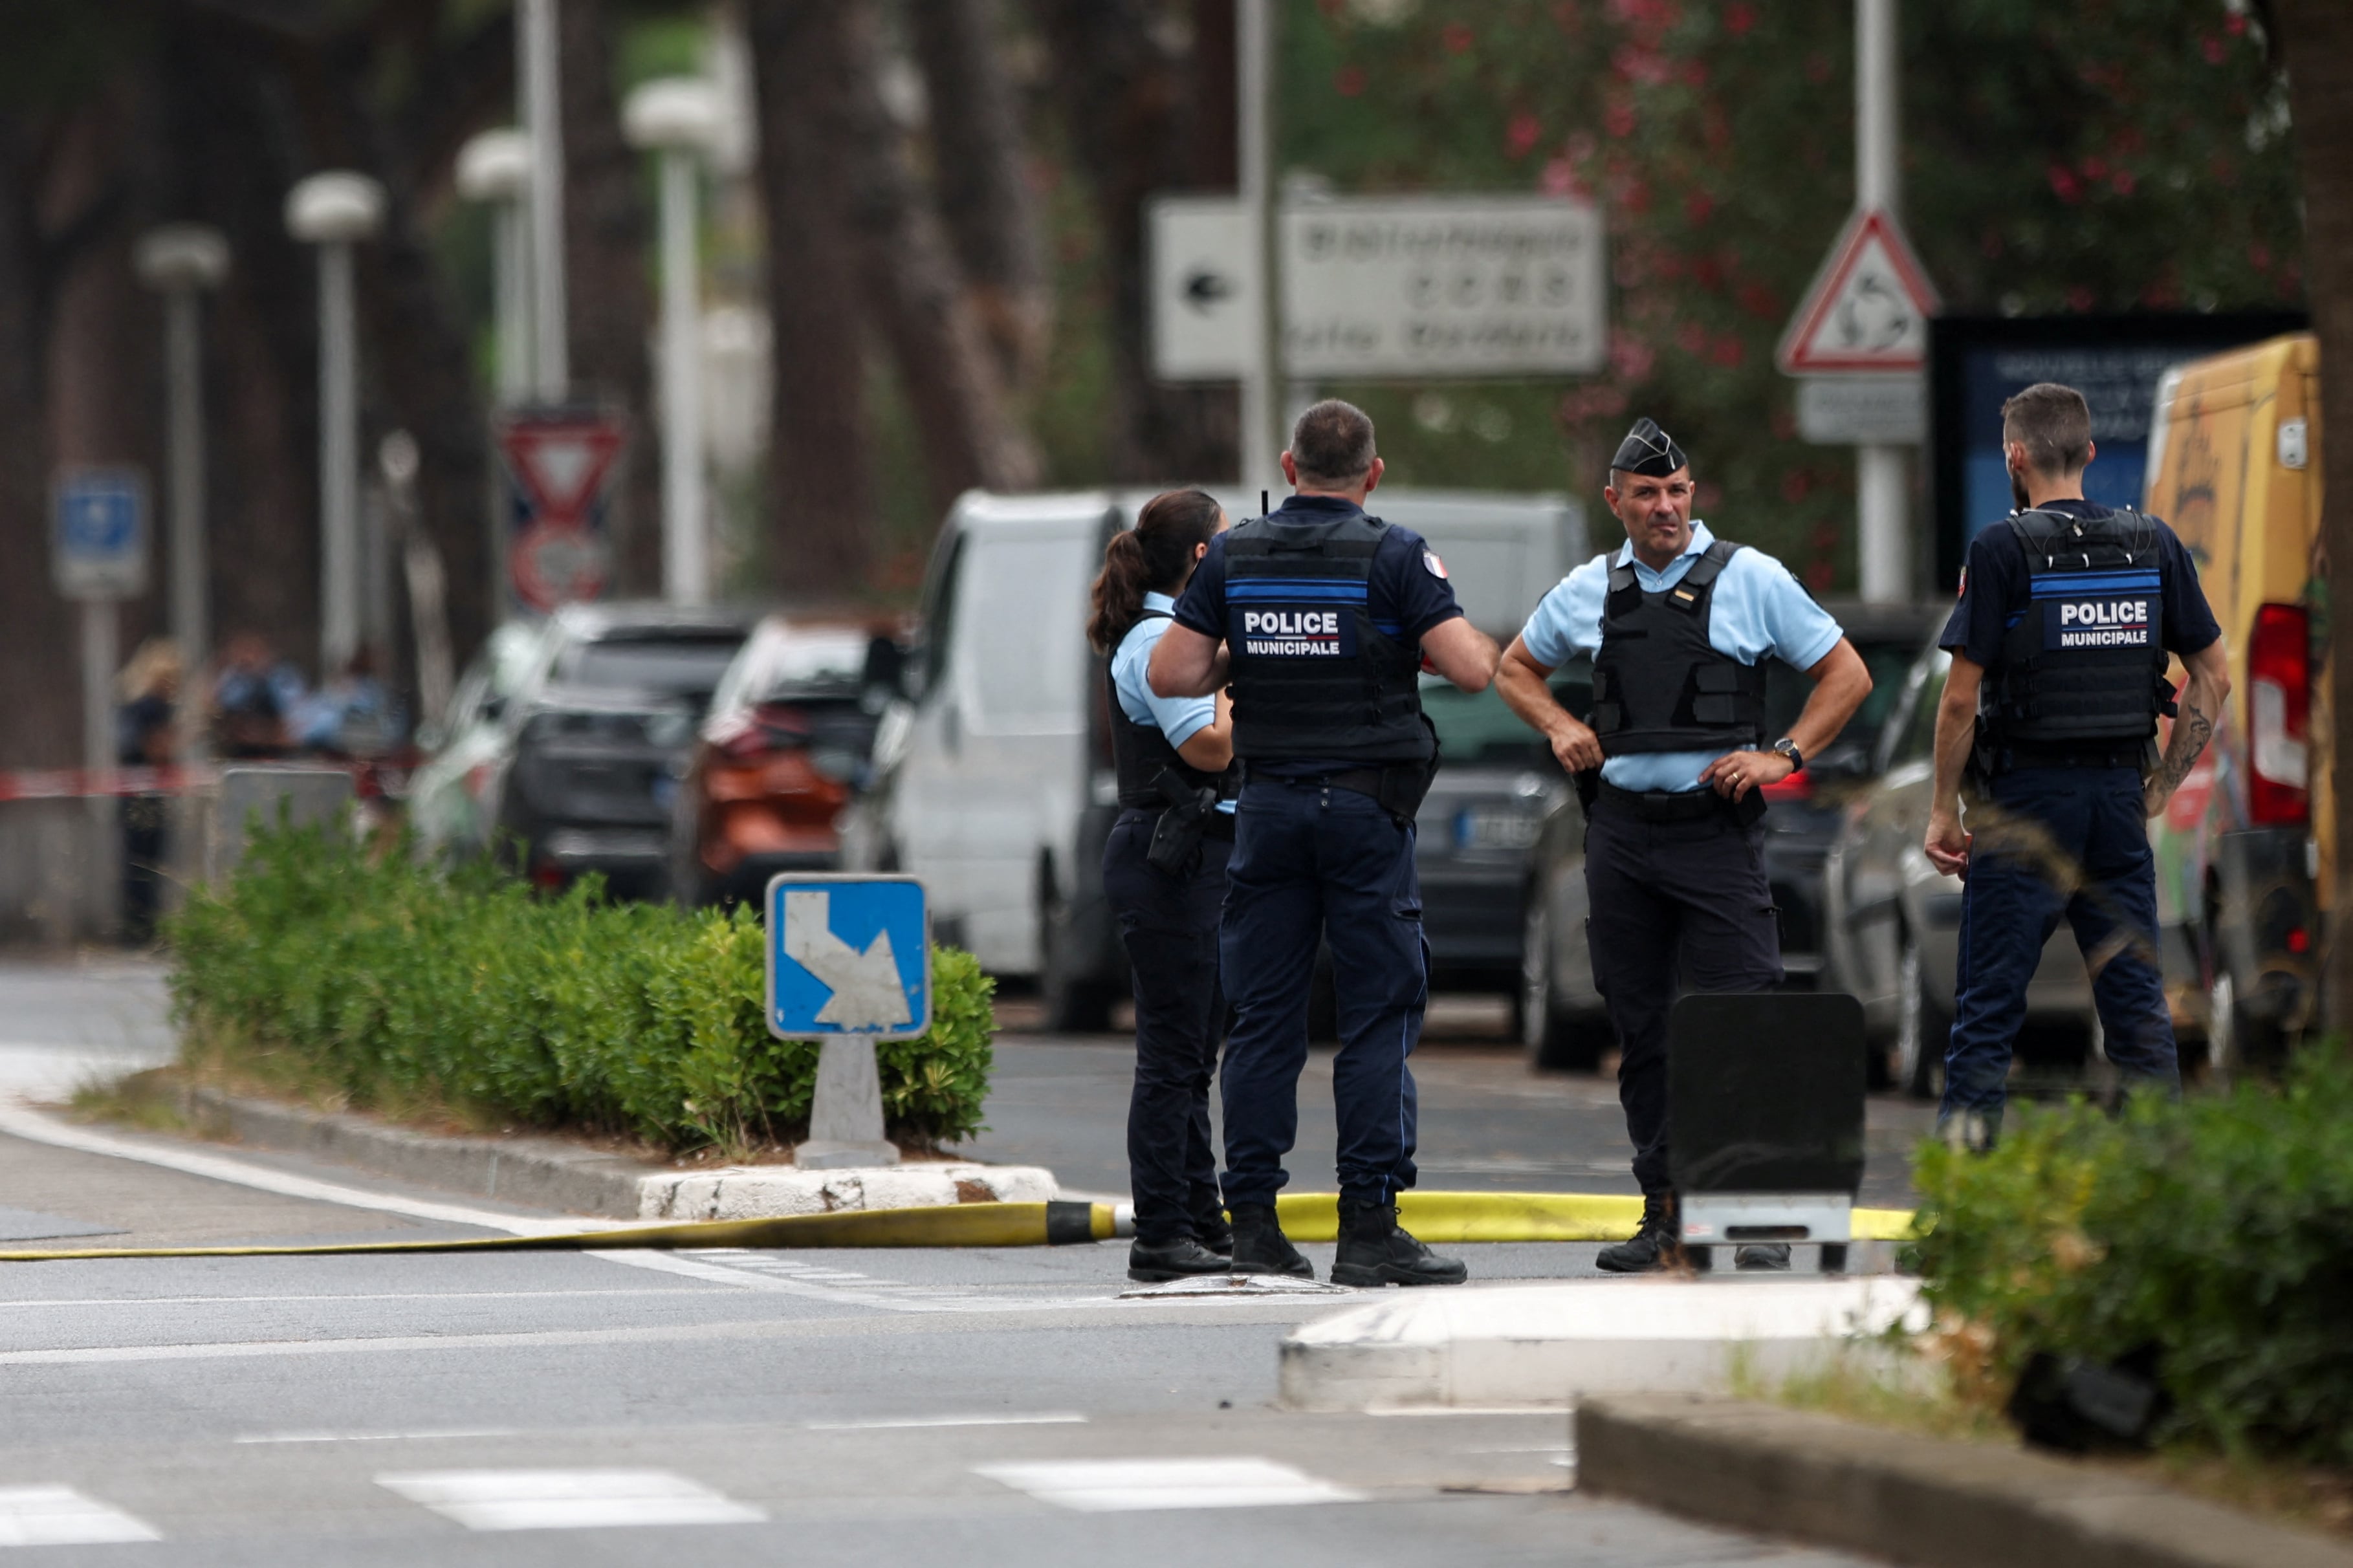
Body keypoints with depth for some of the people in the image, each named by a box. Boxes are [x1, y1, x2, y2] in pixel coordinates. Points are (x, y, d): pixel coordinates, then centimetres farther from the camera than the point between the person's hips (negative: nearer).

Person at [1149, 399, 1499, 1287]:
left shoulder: (1233, 557, 4)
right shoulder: (1394, 557, -6)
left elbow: (1171, 674, 1)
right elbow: (1473, 670, -11)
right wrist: (1435, 640, 10)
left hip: (1269, 804, 4)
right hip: (1367, 802, -3)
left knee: (1263, 1015, 7)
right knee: (1380, 1014, -1)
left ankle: (1254, 1223, 5)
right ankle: (1369, 1228, -6)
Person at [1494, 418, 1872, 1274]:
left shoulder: (1750, 579, 0)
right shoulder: (1589, 591, 10)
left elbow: (1846, 674, 4)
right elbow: (1516, 668, 26)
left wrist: (1783, 755, -7)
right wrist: (1560, 727, 7)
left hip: (1716, 826, -4)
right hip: (1622, 827, 4)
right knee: (1643, 1033, 6)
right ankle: (1665, 1216, 12)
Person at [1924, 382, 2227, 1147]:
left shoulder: (2003, 550, -9)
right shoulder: (2155, 545, 5)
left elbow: (1961, 697, -10)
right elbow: (2214, 676, 8)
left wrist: (1944, 810, -2)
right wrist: (2162, 785, 13)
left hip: (2027, 794, -4)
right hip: (2120, 791, 4)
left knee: (1989, 997, 0)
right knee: (2136, 994, 8)